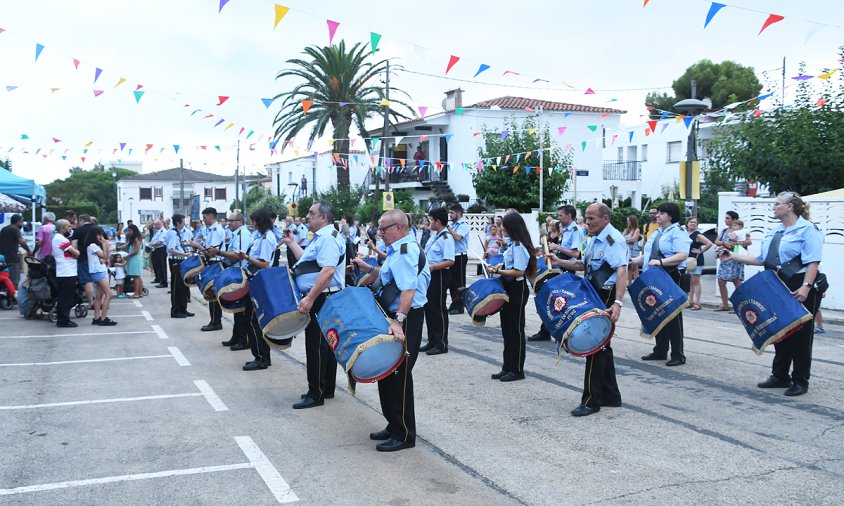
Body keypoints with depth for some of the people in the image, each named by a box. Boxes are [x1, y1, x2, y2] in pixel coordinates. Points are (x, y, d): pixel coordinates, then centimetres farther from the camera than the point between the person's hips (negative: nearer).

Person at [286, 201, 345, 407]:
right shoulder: (321, 237, 17)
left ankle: (316, 394, 4)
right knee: (324, 344, 16)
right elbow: (308, 261, 26)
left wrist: (309, 299, -29)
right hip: (318, 299, 11)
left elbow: (327, 271, -28)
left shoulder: (328, 238, -17)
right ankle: (327, 389, 27)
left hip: (321, 299, -11)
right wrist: (292, 243, 25)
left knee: (316, 345, -4)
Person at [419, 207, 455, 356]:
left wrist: (432, 267, -29)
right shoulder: (435, 237, 11)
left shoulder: (446, 238, -17)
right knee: (429, 307, 14)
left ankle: (442, 344, 10)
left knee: (439, 309, -1)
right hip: (430, 274, 10)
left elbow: (450, 261, -25)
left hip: (439, 275, -10)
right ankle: (432, 341, 26)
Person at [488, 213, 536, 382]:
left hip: (517, 290, -10)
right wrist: (500, 268, 7)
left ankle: (517, 370, 9)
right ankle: (508, 367, 23)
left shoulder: (519, 246, -19)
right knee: (507, 328, 14)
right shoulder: (514, 244, 10)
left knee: (516, 329, -1)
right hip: (508, 288, 10)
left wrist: (498, 271, -19)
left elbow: (519, 271, -24)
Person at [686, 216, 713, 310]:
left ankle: (697, 303, -3)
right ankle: (690, 301, 20)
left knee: (695, 281, -5)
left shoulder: (697, 235, -11)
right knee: (689, 282, 12)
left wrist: (700, 251, -14)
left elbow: (709, 243, -21)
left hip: (696, 260, -7)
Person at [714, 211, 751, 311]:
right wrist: (724, 243, -13)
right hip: (724, 259, 8)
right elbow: (716, 242, 7)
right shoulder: (724, 231, 16)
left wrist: (735, 243, -23)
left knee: (737, 282, -8)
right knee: (721, 282, 7)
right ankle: (725, 305, 18)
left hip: (735, 259, -8)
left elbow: (748, 242, -16)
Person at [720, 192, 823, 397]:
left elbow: (813, 262, -17)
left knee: (800, 335, 0)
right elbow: (761, 259, 18)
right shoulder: (774, 232, 16)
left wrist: (806, 287, -27)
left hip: (800, 290, -8)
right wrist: (733, 256, 12)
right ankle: (780, 376, 25)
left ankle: (800, 381, 10)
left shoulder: (807, 230, -9)